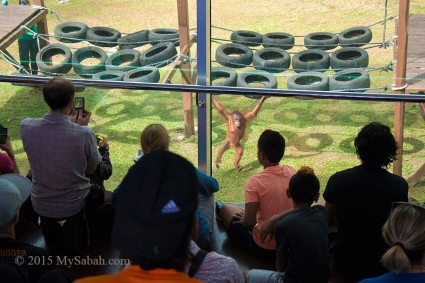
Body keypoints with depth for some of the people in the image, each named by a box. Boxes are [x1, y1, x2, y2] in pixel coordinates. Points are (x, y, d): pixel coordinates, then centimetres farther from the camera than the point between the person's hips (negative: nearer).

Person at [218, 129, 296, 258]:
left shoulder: (255, 182, -24)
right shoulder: (292, 172, -7)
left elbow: (249, 221, -23)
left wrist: (244, 220, 1)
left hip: (264, 248, -5)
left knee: (226, 209, 18)